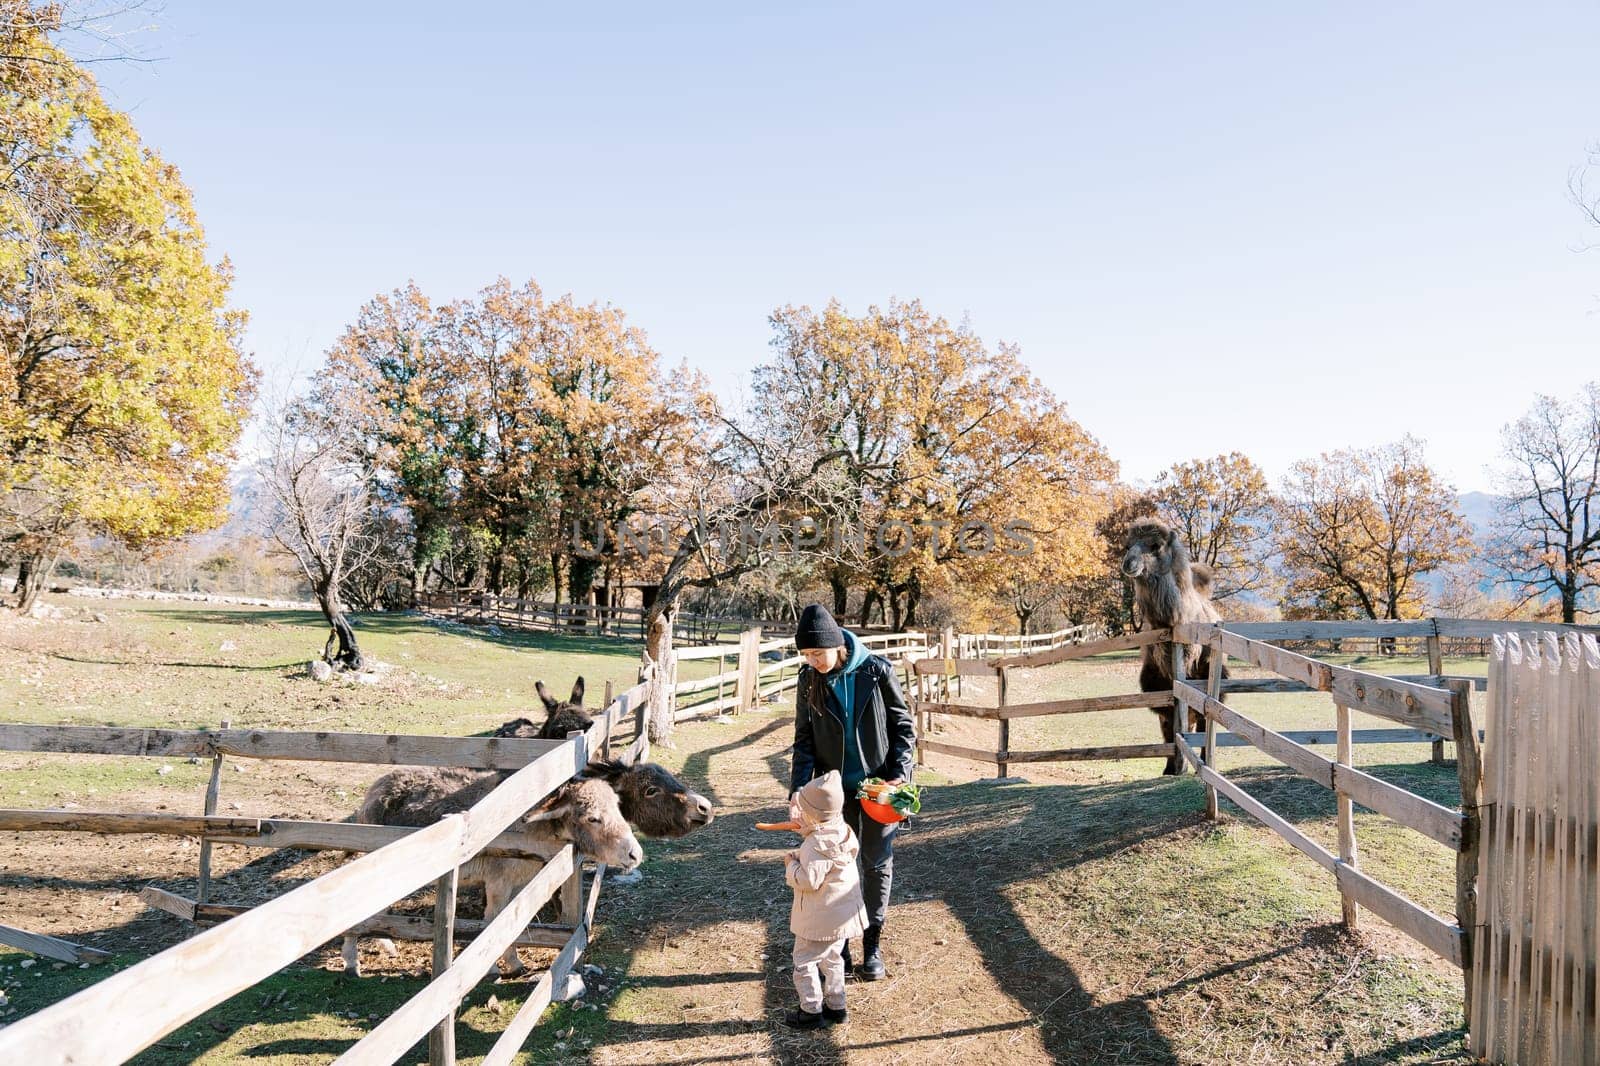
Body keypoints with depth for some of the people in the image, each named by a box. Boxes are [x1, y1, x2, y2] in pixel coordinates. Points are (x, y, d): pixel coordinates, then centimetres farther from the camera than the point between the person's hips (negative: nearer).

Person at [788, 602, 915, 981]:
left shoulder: (876, 671, -12)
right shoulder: (808, 680, -5)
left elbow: (903, 725, -3)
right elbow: (804, 739, -1)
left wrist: (900, 772, -13)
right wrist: (798, 789, -13)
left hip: (878, 784, -2)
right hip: (835, 788, 2)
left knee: (878, 864, 8)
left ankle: (872, 945, 22)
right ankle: (838, 944, 23)